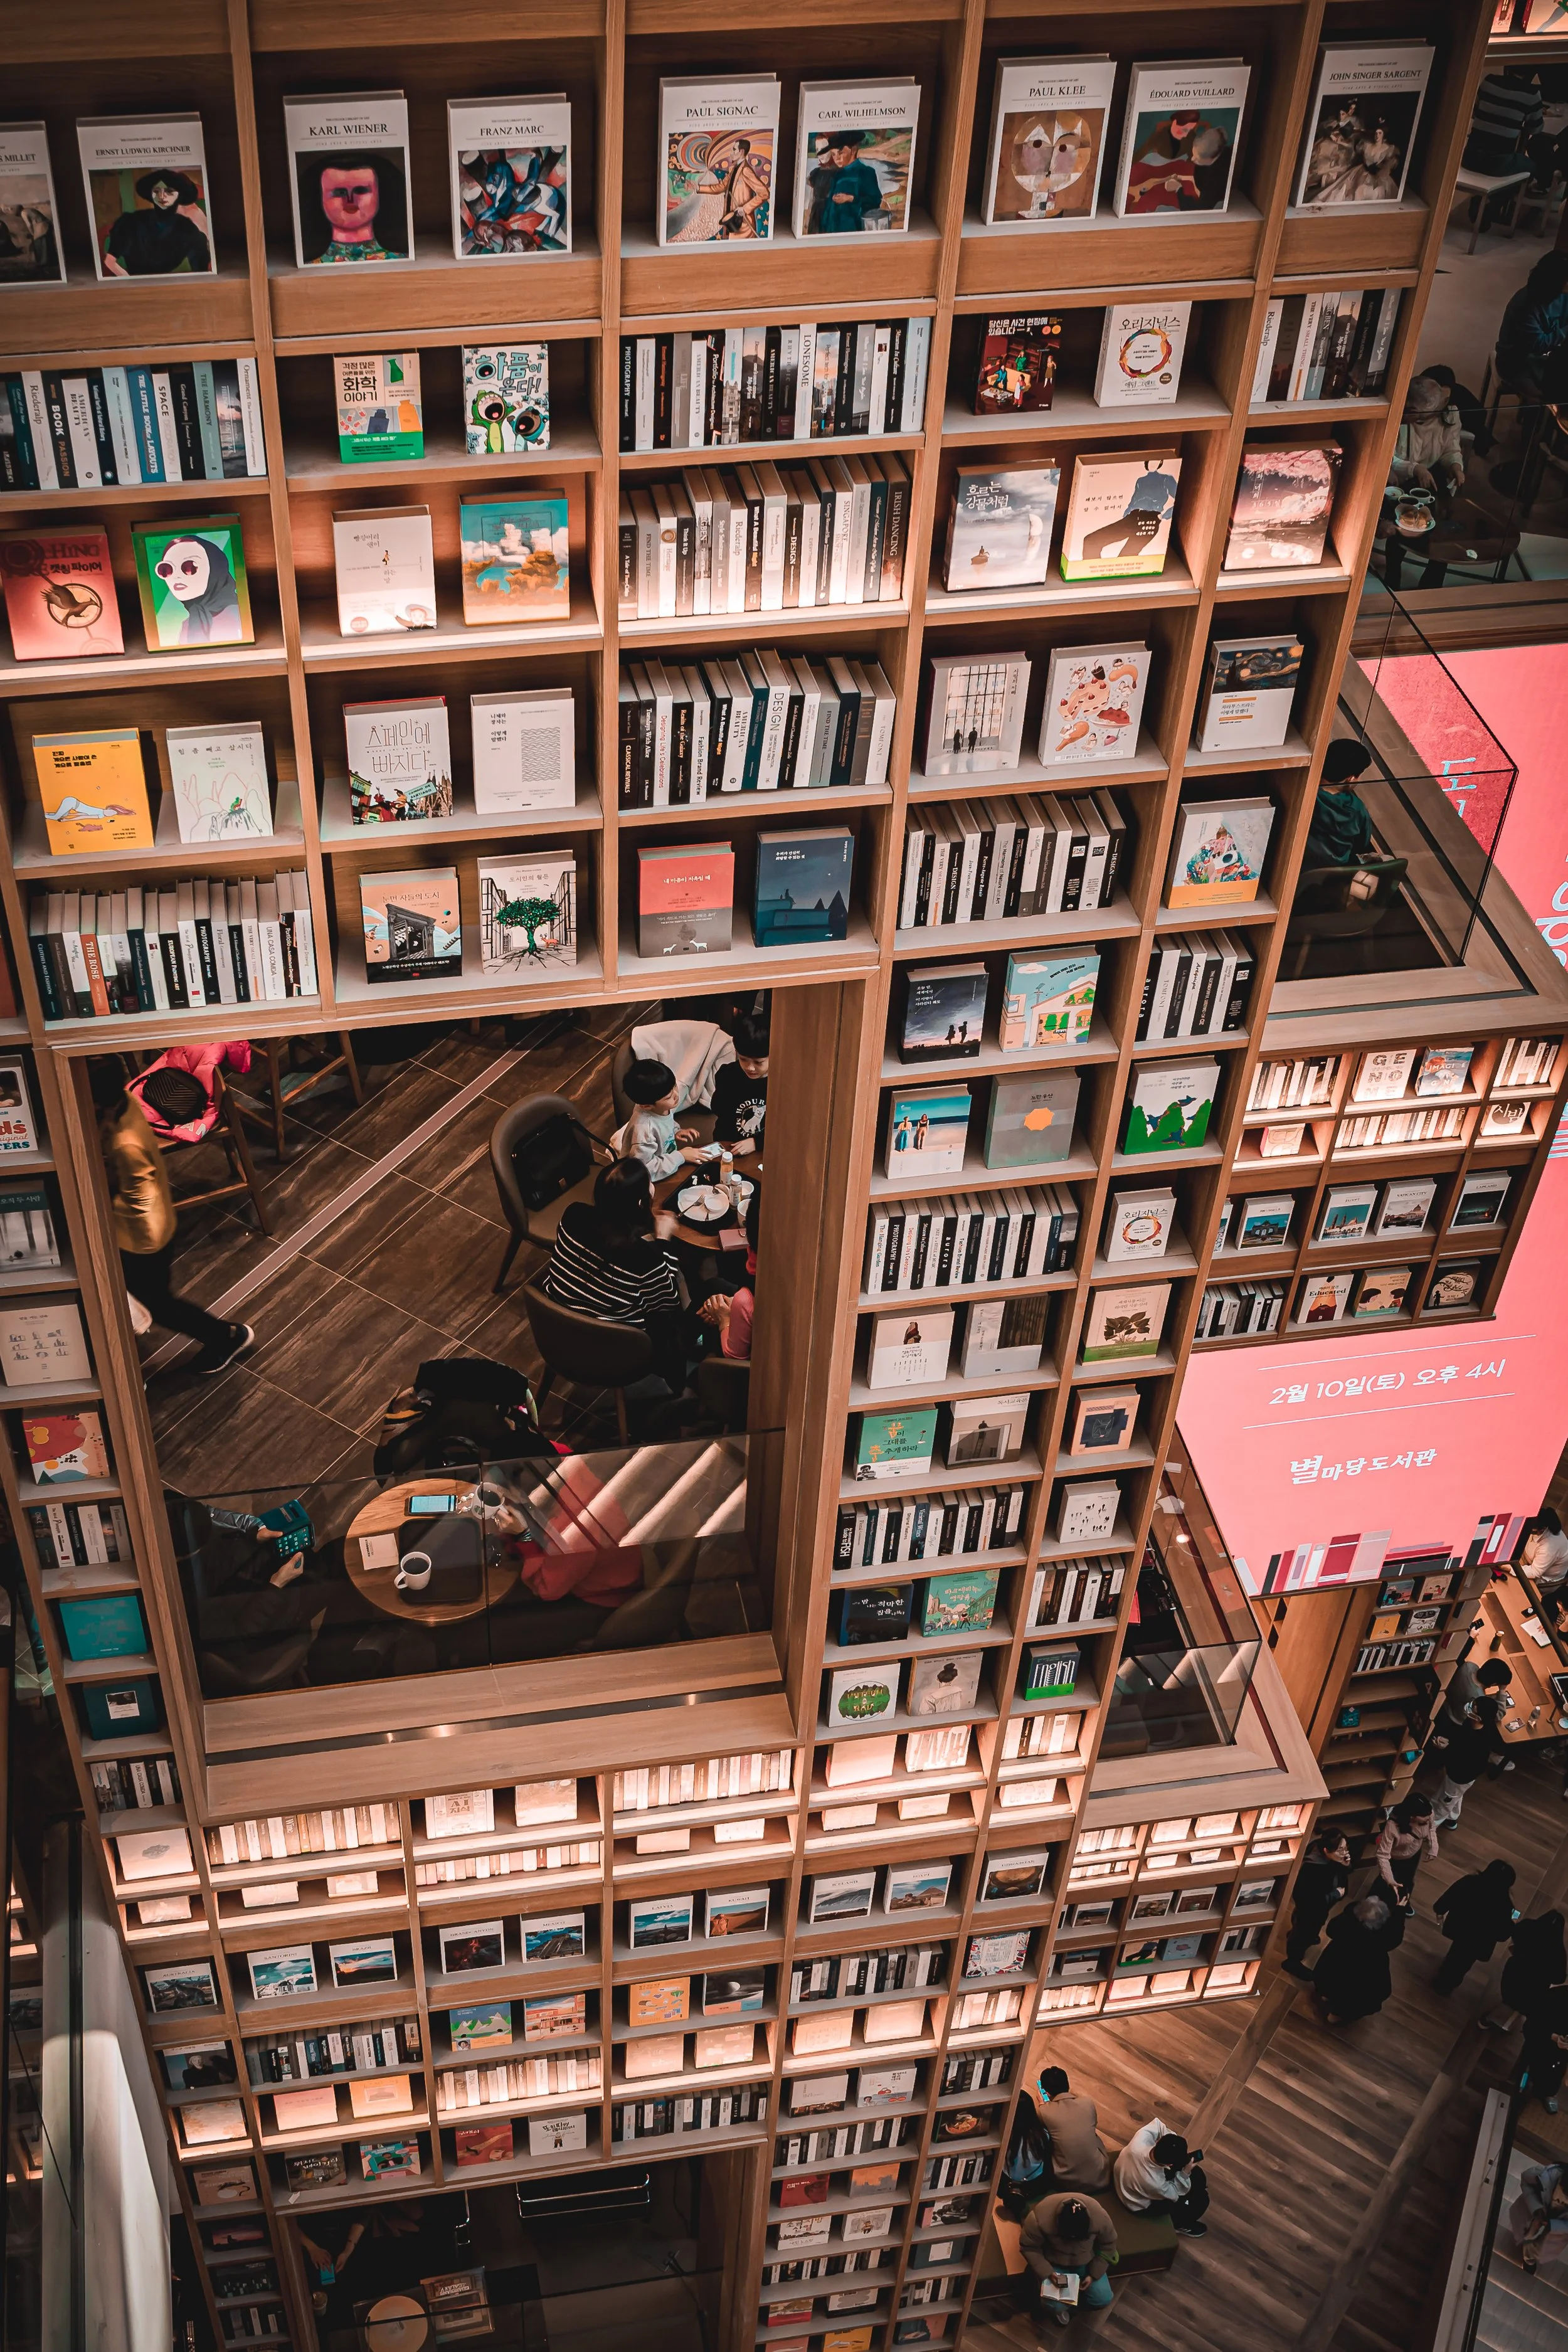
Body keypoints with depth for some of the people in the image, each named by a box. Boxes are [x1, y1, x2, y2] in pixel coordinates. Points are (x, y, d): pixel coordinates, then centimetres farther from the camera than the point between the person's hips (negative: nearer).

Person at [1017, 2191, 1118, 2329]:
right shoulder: (1040, 2219, -36)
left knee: (1103, 2299, -10)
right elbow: (1028, 2247, -18)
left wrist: (1093, 2275, -14)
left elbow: (1108, 2246, -10)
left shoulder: (1100, 2217, -31)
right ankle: (1061, 2308, 16)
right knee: (1055, 2306, -21)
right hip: (1054, 2262, -2)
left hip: (1086, 2261, 2)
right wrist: (1048, 2273, -26)